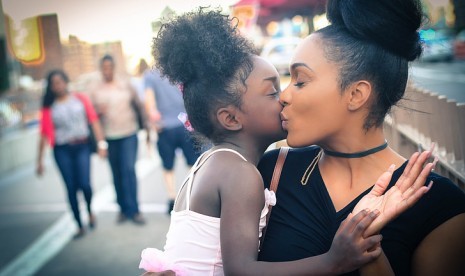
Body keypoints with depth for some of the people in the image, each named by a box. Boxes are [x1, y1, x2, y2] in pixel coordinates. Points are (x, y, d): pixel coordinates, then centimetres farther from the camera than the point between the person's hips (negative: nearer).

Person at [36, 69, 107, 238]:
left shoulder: (81, 99, 6)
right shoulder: (49, 107, 6)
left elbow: (94, 121, 3)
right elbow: (45, 134, 4)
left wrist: (101, 143, -7)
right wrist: (40, 160, 2)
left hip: (82, 147, -1)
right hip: (62, 151, 1)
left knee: (84, 184, -13)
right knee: (71, 188, 0)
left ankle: (90, 211, 19)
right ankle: (80, 226, 14)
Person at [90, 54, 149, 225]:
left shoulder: (125, 85, 6)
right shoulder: (95, 91, 7)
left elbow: (138, 106, 10)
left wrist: (146, 128, 9)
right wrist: (99, 111, -14)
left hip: (129, 135, -1)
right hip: (109, 137, 1)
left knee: (129, 170, -10)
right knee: (117, 174, 5)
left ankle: (133, 210, -5)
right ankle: (123, 208, 18)